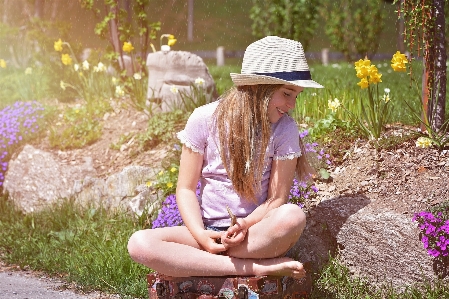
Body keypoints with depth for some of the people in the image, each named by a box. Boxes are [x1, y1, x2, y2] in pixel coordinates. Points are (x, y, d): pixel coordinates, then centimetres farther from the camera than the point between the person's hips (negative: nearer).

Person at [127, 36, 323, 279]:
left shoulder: (285, 129, -3)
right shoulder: (205, 120, -4)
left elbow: (277, 199, -4)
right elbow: (186, 189, -1)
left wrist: (244, 226, -24)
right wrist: (200, 235, -18)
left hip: (257, 233, -1)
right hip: (208, 230, 1)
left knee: (293, 216, -35)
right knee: (139, 243, -28)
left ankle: (196, 262, -23)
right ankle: (256, 267, -28)